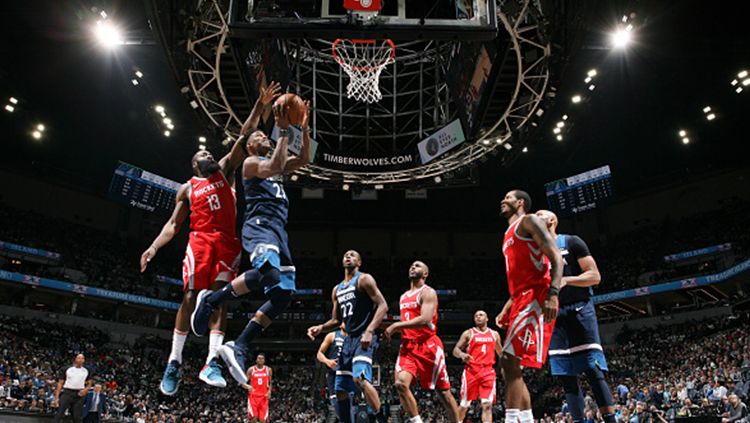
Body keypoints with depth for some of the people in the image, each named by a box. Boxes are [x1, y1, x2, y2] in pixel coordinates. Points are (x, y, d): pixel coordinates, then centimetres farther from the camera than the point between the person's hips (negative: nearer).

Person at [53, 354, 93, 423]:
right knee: (59, 414, -10)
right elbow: (60, 383, 3)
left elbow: (89, 384, 16)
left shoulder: (86, 371, 9)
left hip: (79, 394, 2)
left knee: (77, 417, 2)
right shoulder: (67, 370, 3)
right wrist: (56, 397, -5)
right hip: (67, 393, -1)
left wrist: (85, 390, -6)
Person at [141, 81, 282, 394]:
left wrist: (260, 106, 1)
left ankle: (211, 363, -14)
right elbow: (173, 224, 14)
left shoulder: (225, 169, 20)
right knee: (190, 297, -8)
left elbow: (243, 136, 10)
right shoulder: (187, 189, 19)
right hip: (200, 240, 0)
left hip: (228, 242, 1)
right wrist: (154, 246, -3)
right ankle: (174, 362, 0)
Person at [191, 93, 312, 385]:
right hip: (259, 224, -8)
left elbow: (304, 159, 19)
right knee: (268, 273, -37)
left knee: (284, 293, -3)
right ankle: (210, 300, -15)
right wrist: (284, 131, -10)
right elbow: (273, 168, -14)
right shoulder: (251, 162, 7)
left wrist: (304, 128, 10)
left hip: (278, 230, 8)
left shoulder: (275, 161, 30)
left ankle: (238, 347, -2)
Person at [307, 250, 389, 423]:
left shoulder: (364, 279, -3)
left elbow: (383, 305, -13)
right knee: (341, 389, 6)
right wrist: (321, 328, 4)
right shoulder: (337, 290, 19)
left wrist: (369, 331, -24)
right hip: (349, 339, 8)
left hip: (364, 338, -8)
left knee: (360, 378, -29)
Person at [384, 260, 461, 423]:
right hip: (408, 346, 6)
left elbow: (425, 320, -21)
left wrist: (396, 325, -19)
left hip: (428, 345, -6)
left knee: (443, 391, 3)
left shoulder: (428, 293, -6)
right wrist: (394, 329, 7)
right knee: (401, 383, -17)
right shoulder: (403, 297, 18)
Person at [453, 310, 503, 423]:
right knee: (464, 405, 4)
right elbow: (455, 350, -1)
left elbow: (500, 352, 27)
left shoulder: (495, 334, 15)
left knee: (487, 405, -11)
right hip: (471, 371, -2)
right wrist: (462, 354, -22)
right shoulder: (468, 333, 4)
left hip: (488, 371, 2)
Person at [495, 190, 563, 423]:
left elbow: (556, 257, -12)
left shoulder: (529, 221, 1)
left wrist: (553, 293, -25)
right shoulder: (509, 236, 28)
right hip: (522, 299, 10)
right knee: (512, 366, 7)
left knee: (509, 360, -18)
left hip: (535, 297, -10)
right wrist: (506, 310, 23)